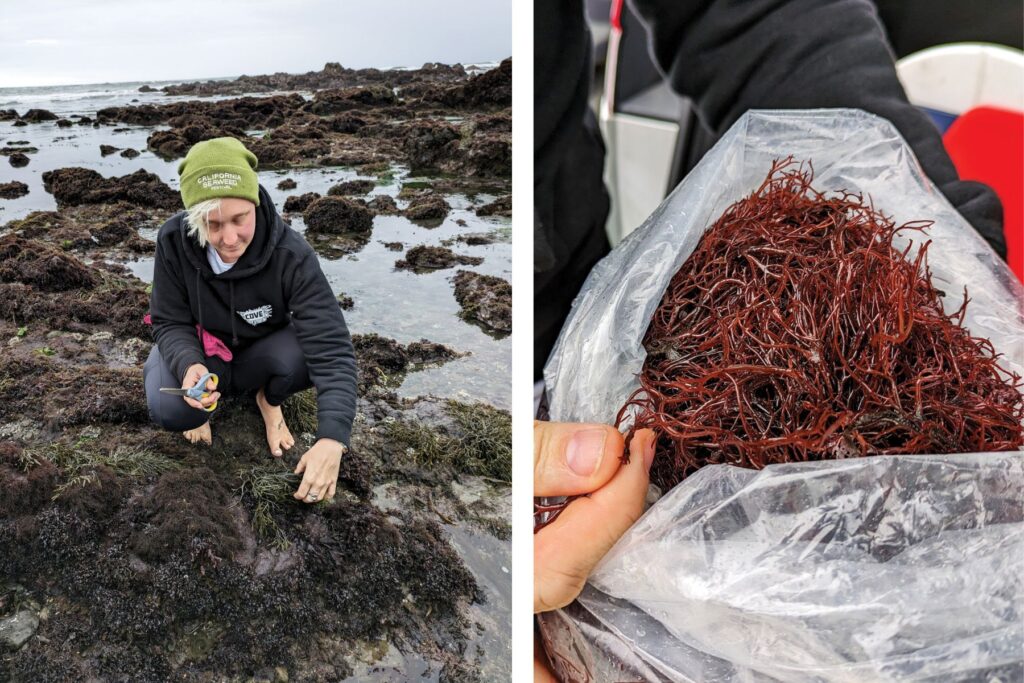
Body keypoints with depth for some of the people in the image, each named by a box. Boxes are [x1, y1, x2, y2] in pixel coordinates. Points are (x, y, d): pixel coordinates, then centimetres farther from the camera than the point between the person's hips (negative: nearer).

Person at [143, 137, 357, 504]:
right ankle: (200, 409, 11)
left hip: (259, 352, 0)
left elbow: (331, 348, -38)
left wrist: (332, 439, -50)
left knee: (307, 354, -34)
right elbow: (171, 323, -13)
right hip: (199, 349, 1)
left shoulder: (291, 255, -32)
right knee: (168, 409, -30)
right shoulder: (174, 241, -25)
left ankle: (269, 400, 4)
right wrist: (189, 365, -38)